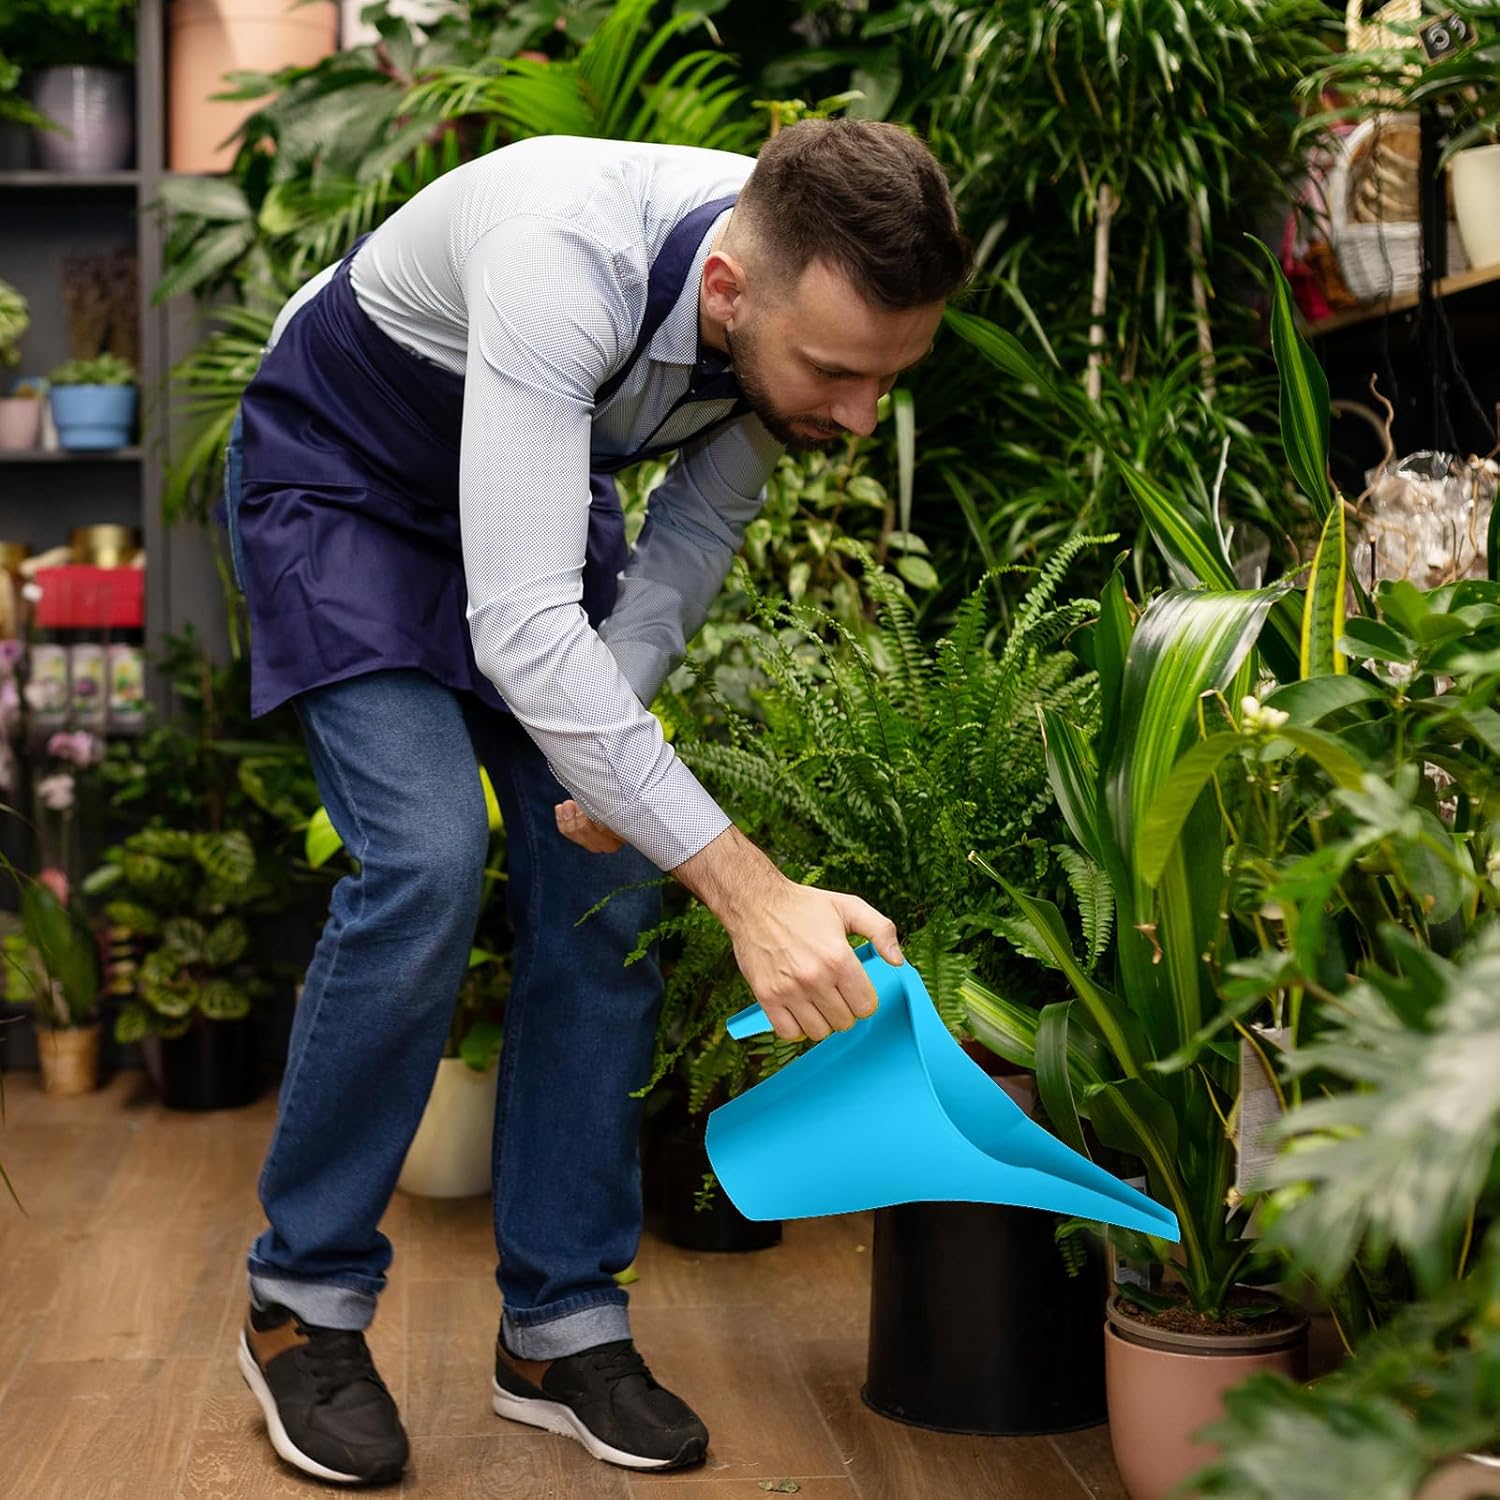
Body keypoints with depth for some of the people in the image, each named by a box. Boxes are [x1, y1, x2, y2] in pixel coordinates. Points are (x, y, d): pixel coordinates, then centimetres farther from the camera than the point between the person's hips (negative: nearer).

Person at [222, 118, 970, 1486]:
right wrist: (754, 894, -50)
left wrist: (608, 733, -21)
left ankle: (561, 1330, 6)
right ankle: (304, 1302, -1)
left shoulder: (811, 304, -20)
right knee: (427, 858, -22)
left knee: (605, 881, -6)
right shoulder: (563, 259, -42)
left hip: (539, 492, 6)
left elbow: (698, 525, -4)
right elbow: (522, 625, -47)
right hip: (343, 484, -5)